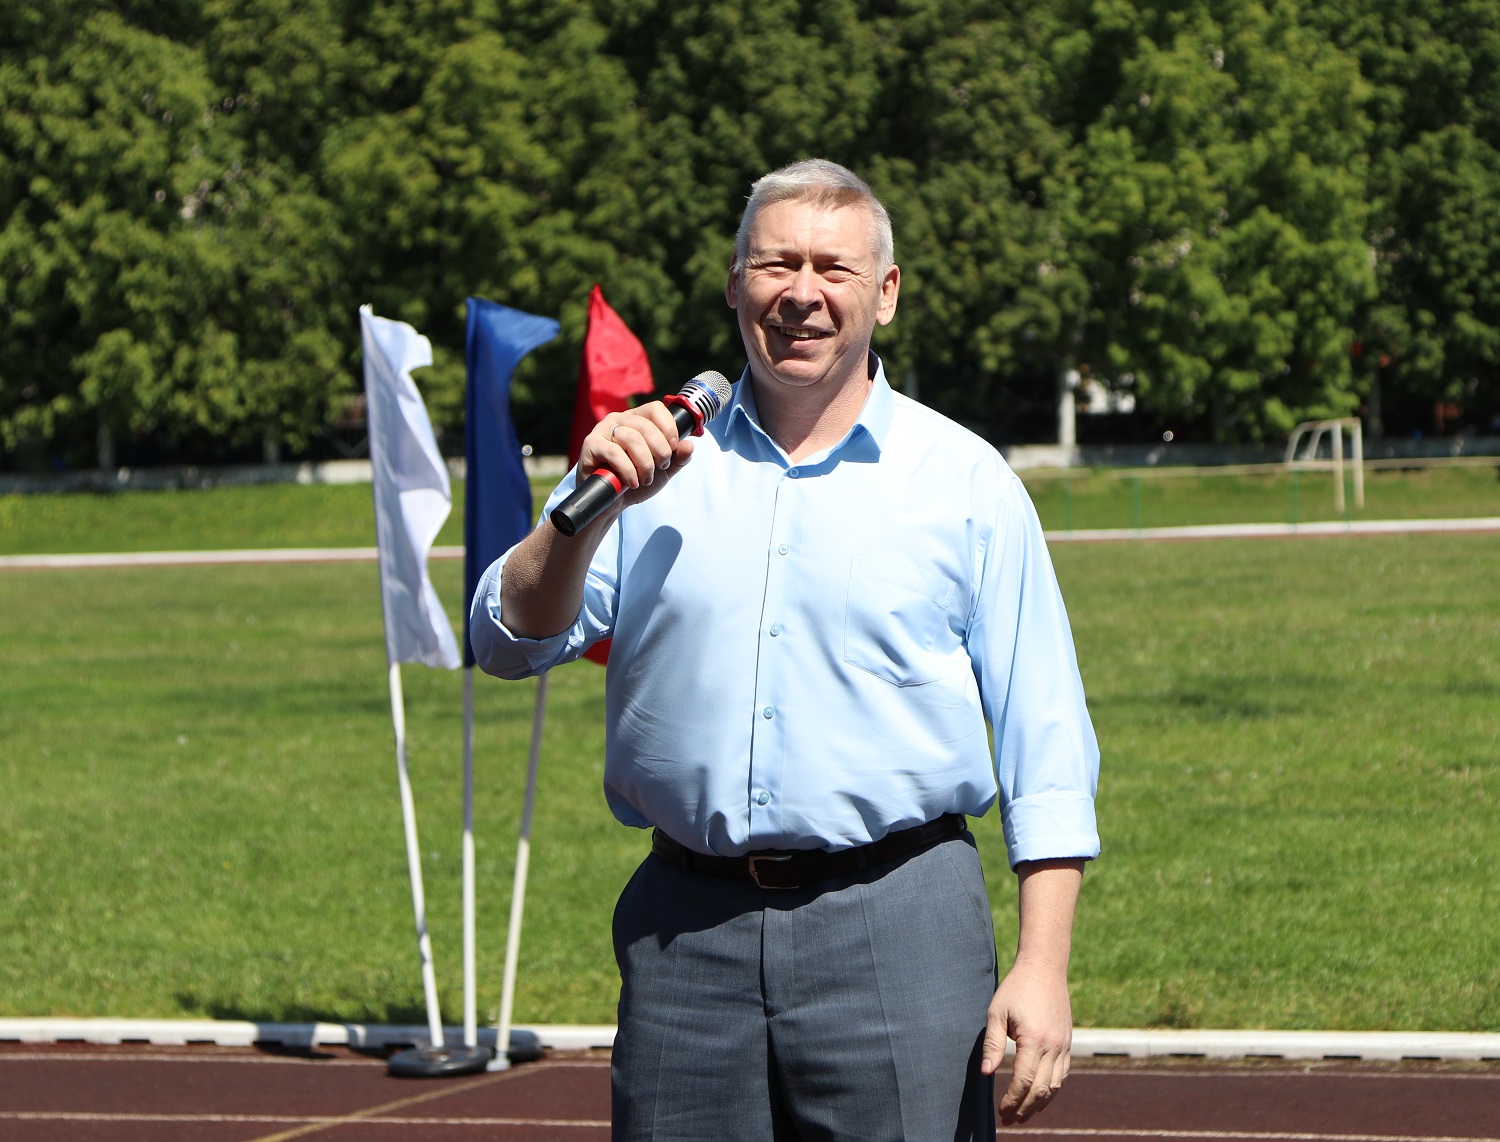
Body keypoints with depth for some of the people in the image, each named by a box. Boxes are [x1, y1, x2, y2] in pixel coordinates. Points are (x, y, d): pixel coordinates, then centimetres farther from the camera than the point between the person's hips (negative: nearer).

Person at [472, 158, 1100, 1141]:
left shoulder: (965, 482, 6)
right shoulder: (657, 462, 11)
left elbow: (1045, 746, 3)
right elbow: (512, 642, 4)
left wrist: (1043, 965, -6)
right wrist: (588, 505, -12)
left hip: (894, 921, -2)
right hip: (685, 927, 2)